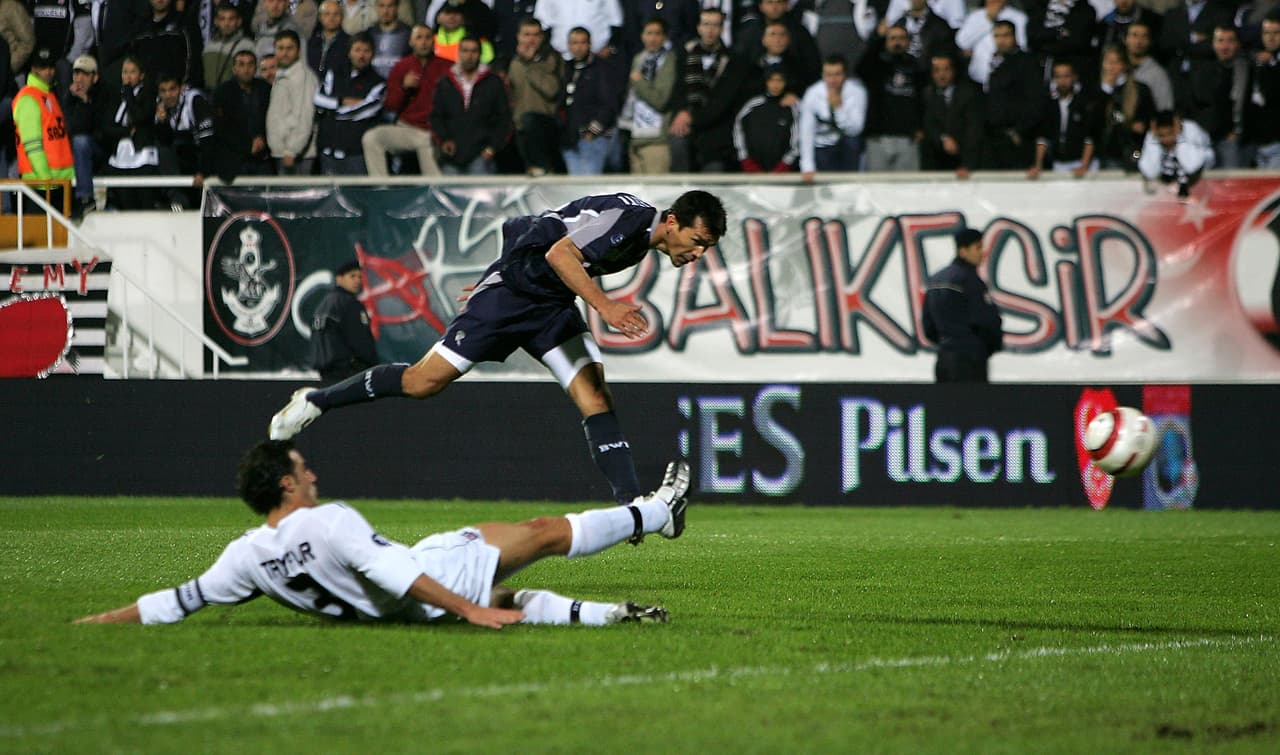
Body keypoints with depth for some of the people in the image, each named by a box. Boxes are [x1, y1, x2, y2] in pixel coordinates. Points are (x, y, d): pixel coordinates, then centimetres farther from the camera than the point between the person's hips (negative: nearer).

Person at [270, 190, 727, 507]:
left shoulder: (641, 240, 8)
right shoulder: (628, 215, -21)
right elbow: (560, 253, -31)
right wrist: (605, 307, -37)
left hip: (551, 307, 9)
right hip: (511, 289, -8)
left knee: (595, 395, -9)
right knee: (426, 381, -8)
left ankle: (631, 503, -16)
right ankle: (314, 402, 7)